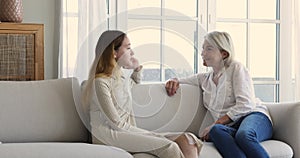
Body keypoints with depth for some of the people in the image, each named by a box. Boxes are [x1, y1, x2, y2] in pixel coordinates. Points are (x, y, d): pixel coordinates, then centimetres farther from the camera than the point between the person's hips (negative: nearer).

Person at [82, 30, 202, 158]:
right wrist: (147, 134, -11)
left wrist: (137, 69, 21)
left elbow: (135, 81, 43)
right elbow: (116, 122, -13)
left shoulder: (123, 75, 16)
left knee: (186, 140, -16)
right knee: (169, 147, -28)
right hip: (109, 134, -8)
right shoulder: (100, 81, -10)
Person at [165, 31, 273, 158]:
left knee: (243, 135, -42)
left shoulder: (236, 68, 7)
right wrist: (174, 81, 8)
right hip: (231, 127, 3)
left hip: (253, 116, -3)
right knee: (216, 131, -36)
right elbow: (177, 81, 34)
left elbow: (244, 105, -5)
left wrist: (216, 124, -13)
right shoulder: (204, 78, 23)